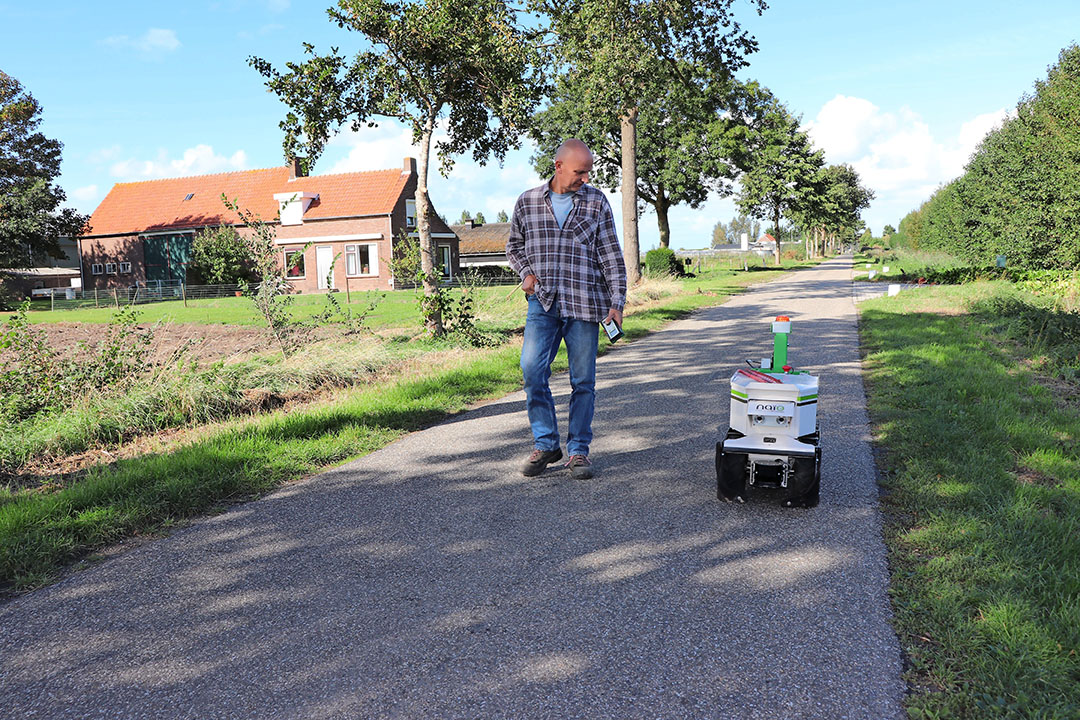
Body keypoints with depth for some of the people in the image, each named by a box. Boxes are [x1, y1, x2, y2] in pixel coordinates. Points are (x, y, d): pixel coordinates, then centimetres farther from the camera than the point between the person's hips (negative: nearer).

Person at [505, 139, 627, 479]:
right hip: (542, 302, 1)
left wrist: (616, 302, -3)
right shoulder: (528, 201, 8)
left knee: (583, 380, 2)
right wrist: (526, 272, 1)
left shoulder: (596, 202, 6)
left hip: (584, 304, 0)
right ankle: (545, 444, 5)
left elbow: (611, 255, 4)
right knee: (532, 369, -11)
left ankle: (578, 450, 14)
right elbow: (514, 245, 21)